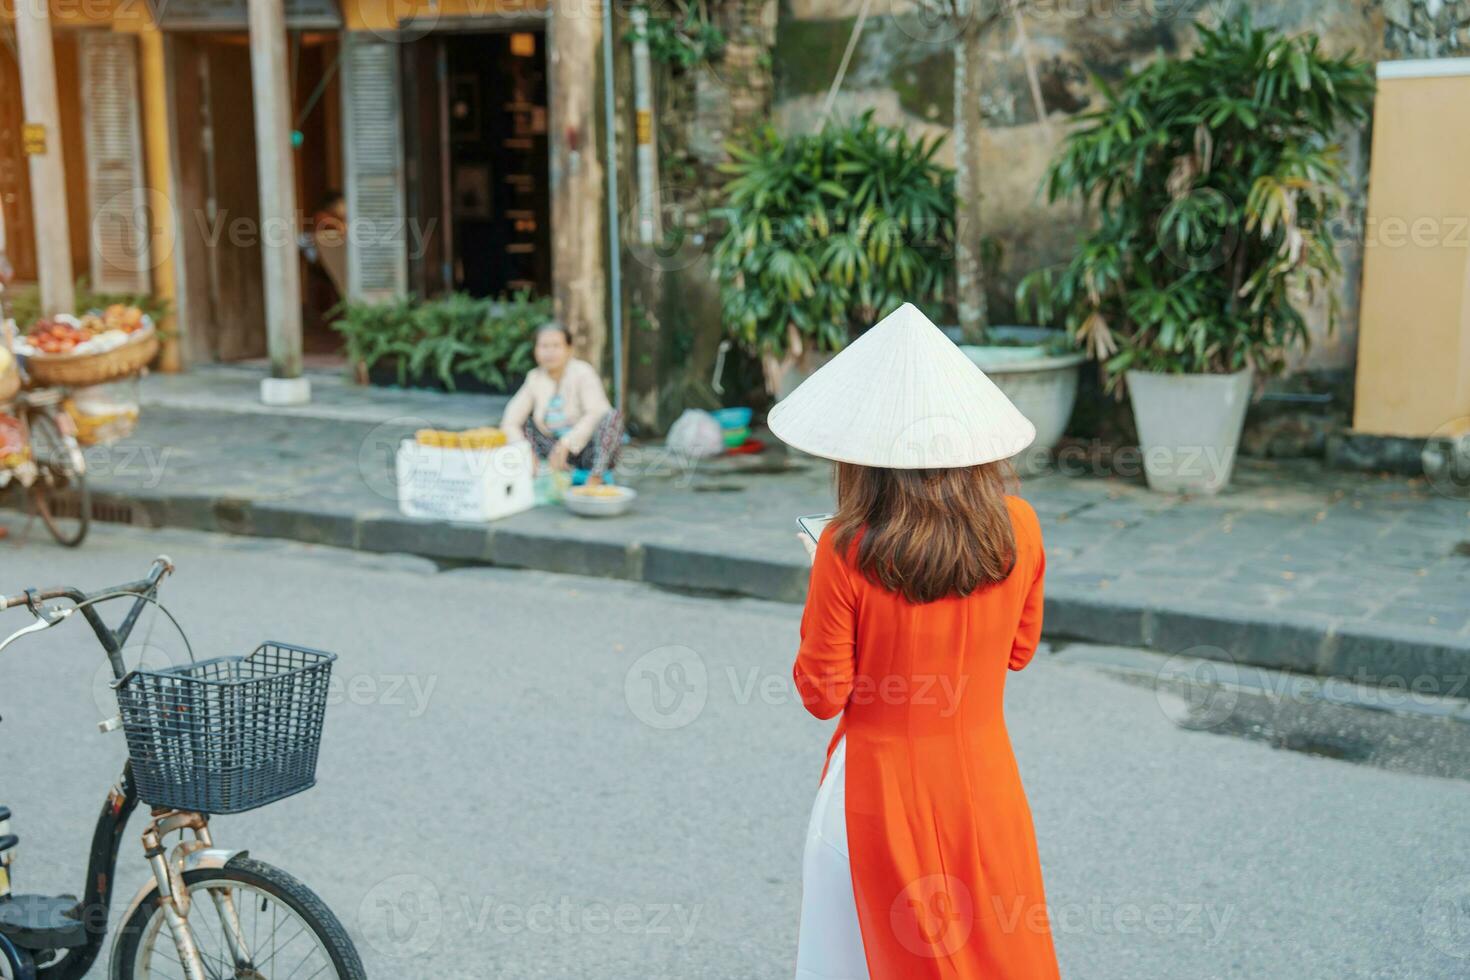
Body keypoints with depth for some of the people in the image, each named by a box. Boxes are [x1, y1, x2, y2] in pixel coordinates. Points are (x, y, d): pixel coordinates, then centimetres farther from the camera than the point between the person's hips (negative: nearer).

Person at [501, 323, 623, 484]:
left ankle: (595, 478, -40)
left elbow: (596, 414, -28)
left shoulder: (582, 372, -11)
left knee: (613, 415, -30)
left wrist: (566, 443, -41)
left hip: (589, 450, -5)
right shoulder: (535, 378, 1)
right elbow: (511, 420, -7)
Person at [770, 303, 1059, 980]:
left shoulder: (847, 551, -21)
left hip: (881, 787, -3)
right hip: (986, 778, 3)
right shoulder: (1019, 529, -10)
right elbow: (1018, 651, 5)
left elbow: (823, 696, -11)